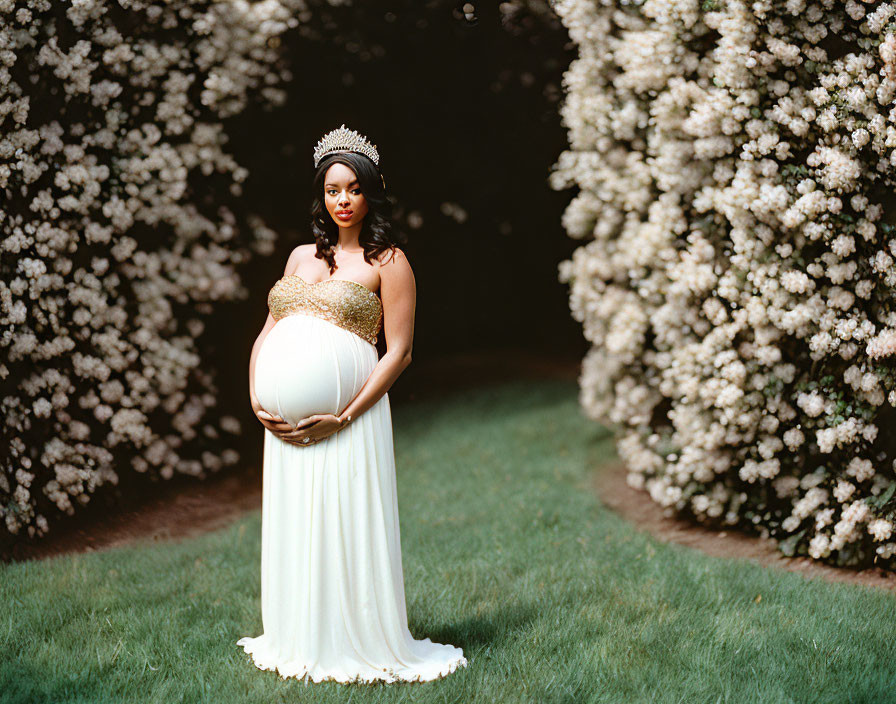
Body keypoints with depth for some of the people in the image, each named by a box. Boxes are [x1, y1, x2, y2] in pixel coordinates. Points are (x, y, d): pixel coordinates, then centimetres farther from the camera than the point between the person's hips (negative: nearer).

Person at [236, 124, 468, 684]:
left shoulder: (387, 261, 0)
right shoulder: (302, 256, 17)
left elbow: (399, 351, -6)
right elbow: (269, 331, 17)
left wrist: (344, 417, -15)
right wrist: (257, 399, 0)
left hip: (347, 418, -5)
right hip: (286, 419, 6)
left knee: (346, 526, -3)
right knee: (293, 527, 9)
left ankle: (360, 645, 10)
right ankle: (301, 643, 23)